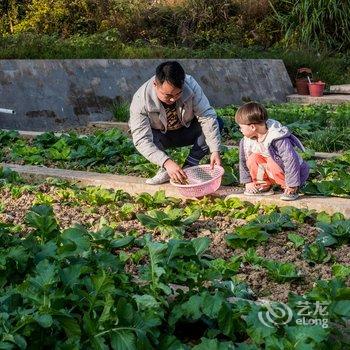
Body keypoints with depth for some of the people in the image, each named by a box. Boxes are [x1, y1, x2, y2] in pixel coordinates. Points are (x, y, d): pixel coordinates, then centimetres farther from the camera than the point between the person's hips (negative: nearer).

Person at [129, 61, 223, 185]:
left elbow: (207, 116, -28)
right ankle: (165, 170, -10)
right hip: (162, 137, -1)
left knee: (217, 123, -25)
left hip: (187, 131, 2)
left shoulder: (190, 85, -28)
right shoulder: (141, 100, -33)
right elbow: (142, 140, -39)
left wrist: (215, 151, -39)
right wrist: (167, 162, -51)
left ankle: (189, 167, -15)